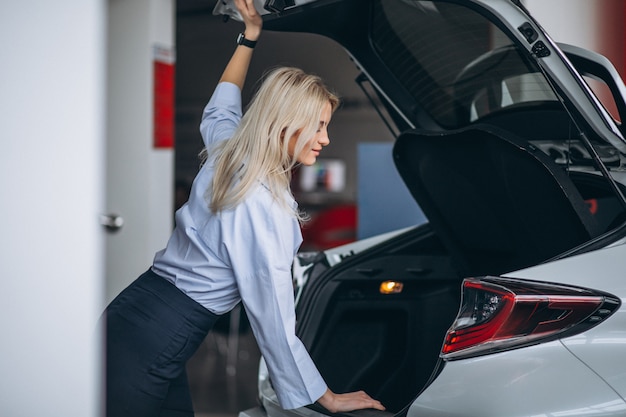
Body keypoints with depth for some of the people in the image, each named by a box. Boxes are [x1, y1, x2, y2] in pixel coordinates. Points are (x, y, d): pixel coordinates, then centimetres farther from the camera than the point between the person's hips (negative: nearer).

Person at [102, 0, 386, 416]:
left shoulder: (226, 149, 5)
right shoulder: (266, 208, -20)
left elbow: (219, 108, 32)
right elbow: (274, 322, -18)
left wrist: (250, 36, 36)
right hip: (152, 346, -9)